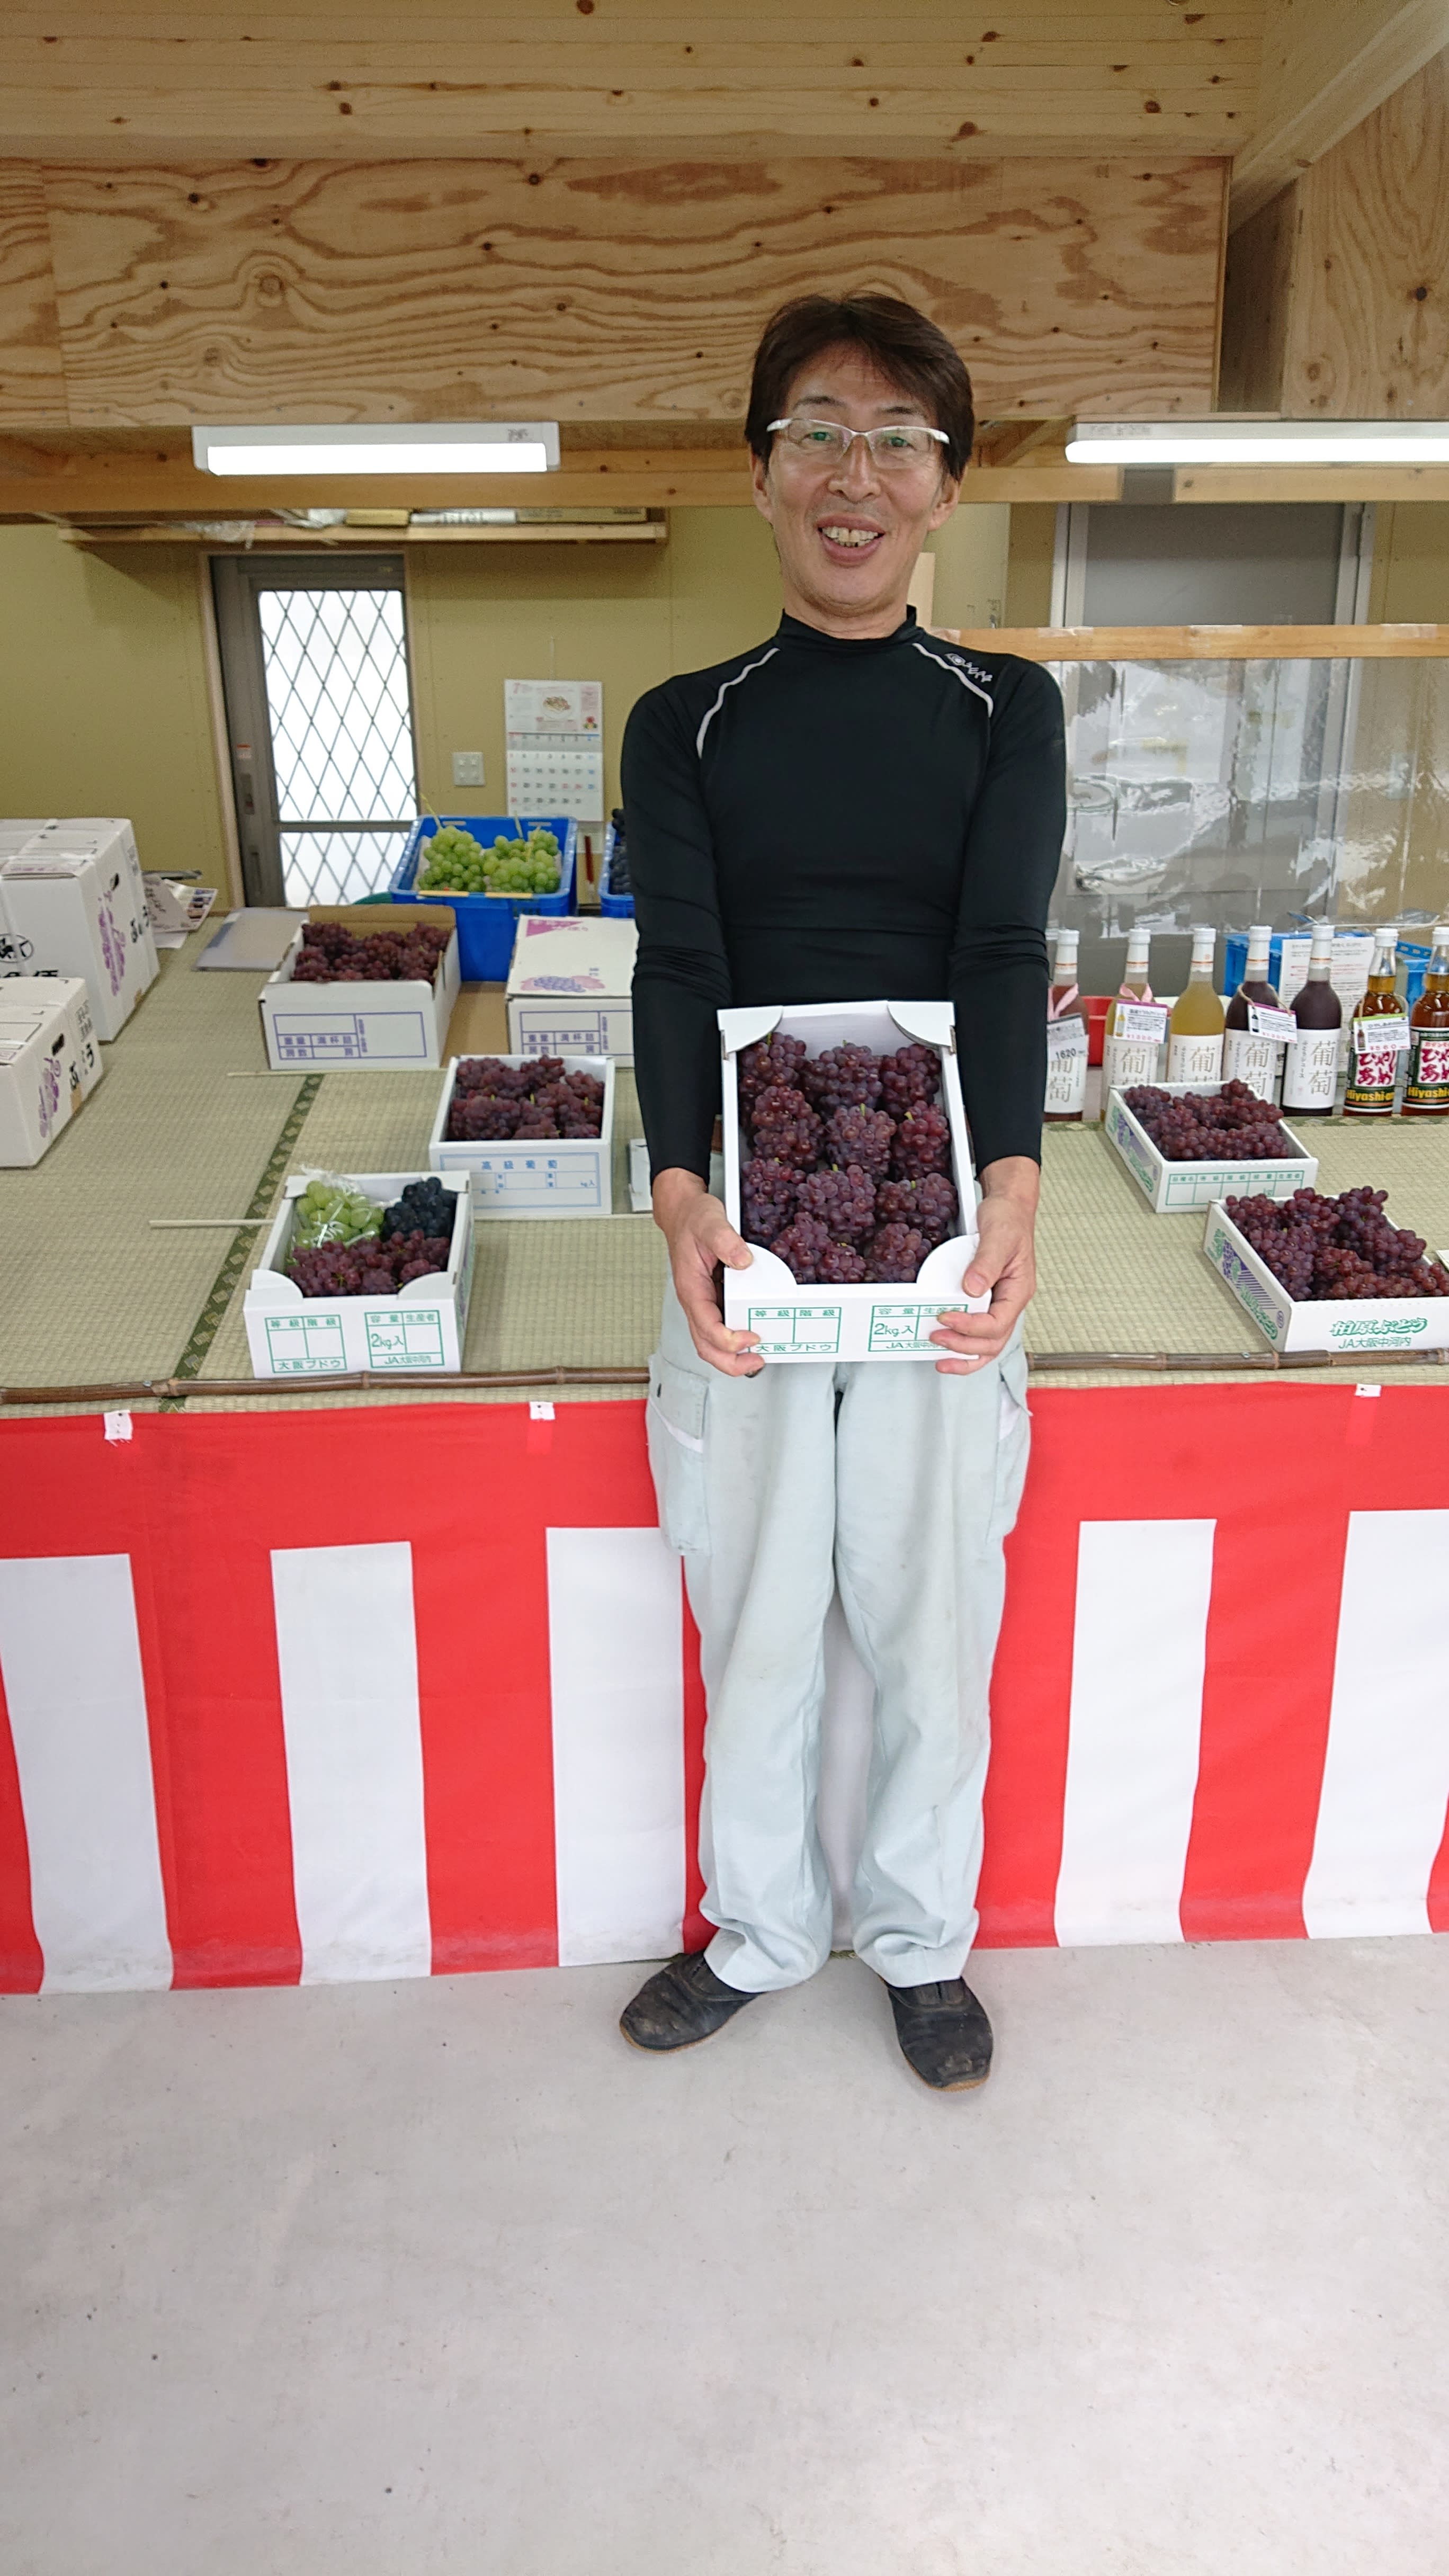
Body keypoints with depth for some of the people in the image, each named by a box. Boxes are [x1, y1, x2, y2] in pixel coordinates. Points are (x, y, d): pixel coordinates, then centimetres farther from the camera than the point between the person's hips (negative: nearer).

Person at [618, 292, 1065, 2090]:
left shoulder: (1007, 710, 6)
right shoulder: (687, 724, 6)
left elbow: (1004, 954, -9)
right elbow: (678, 966, -8)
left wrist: (1007, 1184, -27)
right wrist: (681, 1191, -26)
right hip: (740, 1236, 1)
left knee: (932, 1630, 12)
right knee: (753, 1630, 13)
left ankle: (919, 1940, 38)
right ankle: (760, 1935, 38)